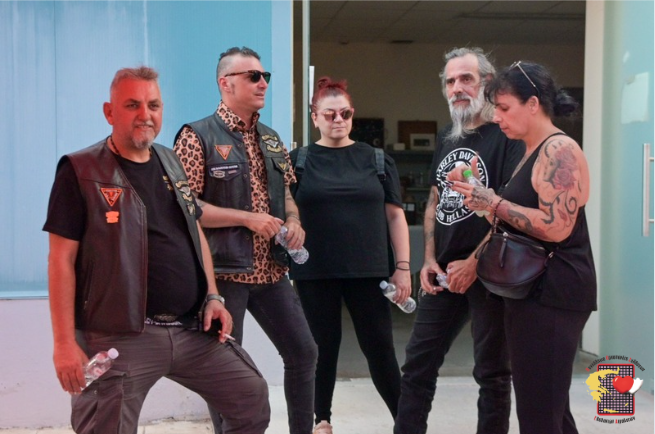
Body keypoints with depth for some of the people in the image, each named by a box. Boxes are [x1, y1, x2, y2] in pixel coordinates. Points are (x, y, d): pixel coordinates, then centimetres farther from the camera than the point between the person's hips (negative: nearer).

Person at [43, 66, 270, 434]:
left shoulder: (172, 163, 13)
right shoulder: (81, 172, -7)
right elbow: (62, 260, -10)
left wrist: (212, 297, 11)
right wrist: (65, 343, -14)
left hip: (193, 329, 6)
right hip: (120, 337, -6)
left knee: (254, 400, 11)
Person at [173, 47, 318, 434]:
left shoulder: (271, 139, 13)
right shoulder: (198, 137, -9)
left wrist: (294, 221, 0)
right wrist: (247, 218, -19)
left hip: (271, 270, 7)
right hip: (223, 272, -7)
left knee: (304, 352, 10)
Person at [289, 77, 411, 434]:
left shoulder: (377, 160, 6)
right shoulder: (299, 161, 3)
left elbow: (395, 216, 7)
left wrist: (403, 267, 2)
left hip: (368, 271, 0)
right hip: (314, 273, 0)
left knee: (380, 347, 3)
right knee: (322, 346, 10)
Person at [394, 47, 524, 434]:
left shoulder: (507, 136, -10)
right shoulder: (446, 140, 13)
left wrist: (475, 262, -17)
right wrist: (429, 260, 7)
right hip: (445, 272, 7)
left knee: (492, 370, 4)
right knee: (418, 362, 9)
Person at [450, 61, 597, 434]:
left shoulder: (559, 150, -14)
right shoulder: (534, 153, 17)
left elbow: (555, 227, -25)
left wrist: (494, 202, -19)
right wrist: (480, 194, 7)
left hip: (553, 294, -11)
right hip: (534, 291, 11)